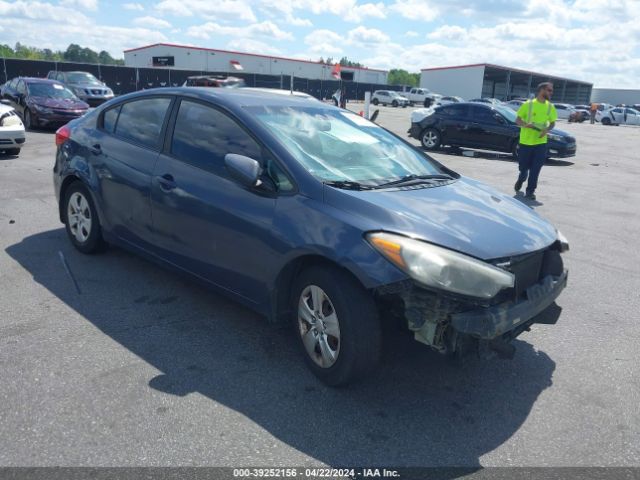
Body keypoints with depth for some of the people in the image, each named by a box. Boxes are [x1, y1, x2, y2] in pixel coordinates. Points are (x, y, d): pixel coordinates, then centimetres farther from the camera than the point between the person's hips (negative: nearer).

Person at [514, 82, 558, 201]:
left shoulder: (550, 107, 4)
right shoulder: (528, 104, -6)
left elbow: (552, 123, 13)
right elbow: (517, 120, -1)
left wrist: (547, 130, -8)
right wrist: (526, 124, -21)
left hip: (541, 142, 2)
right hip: (525, 141, -2)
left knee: (535, 169, -2)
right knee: (523, 166, 10)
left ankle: (530, 191, 9)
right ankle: (521, 180, 42)